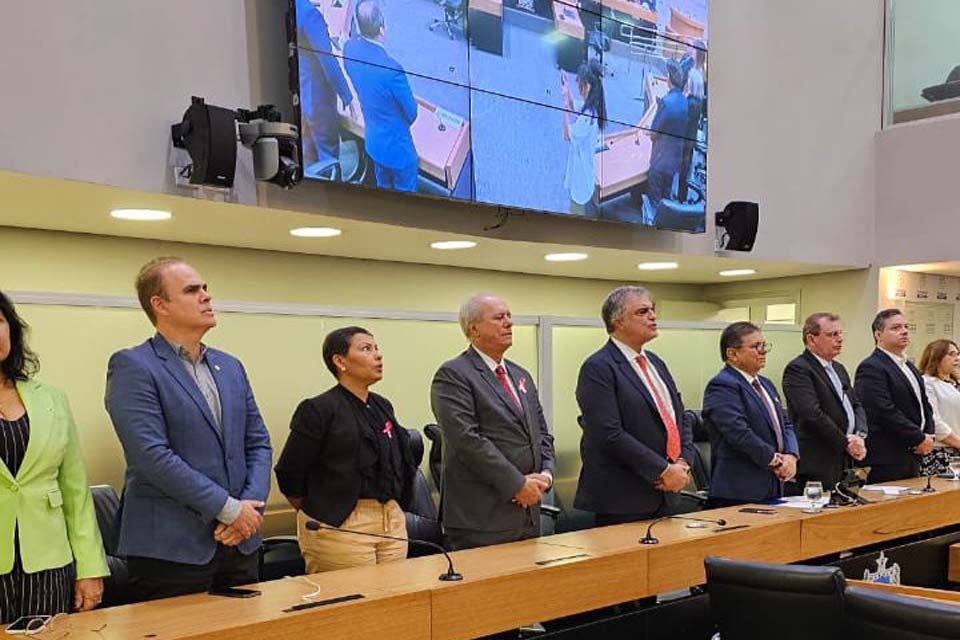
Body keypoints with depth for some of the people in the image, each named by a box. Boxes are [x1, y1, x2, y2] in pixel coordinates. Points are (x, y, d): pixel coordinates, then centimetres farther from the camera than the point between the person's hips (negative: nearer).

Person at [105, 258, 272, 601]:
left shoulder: (230, 366, 13)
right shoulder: (132, 367, -8)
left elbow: (258, 443, 12)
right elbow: (152, 456, -17)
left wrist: (251, 505, -5)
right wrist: (229, 508, -15)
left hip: (240, 542, 6)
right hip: (171, 548, -6)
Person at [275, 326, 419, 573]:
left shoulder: (382, 406, 13)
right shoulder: (318, 410, -9)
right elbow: (290, 474, -7)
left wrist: (395, 512, 16)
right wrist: (318, 517, 2)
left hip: (393, 522, 7)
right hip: (341, 526, -7)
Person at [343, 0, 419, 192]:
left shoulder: (350, 48, -17)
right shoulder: (392, 70, -37)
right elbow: (412, 113, -18)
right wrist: (401, 125, 4)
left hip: (373, 141, 7)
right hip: (398, 148, -7)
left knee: (383, 190, 30)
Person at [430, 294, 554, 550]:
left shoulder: (521, 375, 18)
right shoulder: (453, 375, -8)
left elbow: (542, 433, 19)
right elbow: (467, 439, -18)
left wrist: (546, 473, 0)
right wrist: (516, 484, -17)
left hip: (528, 514, 8)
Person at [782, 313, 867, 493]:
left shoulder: (838, 369, 20)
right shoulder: (798, 369, -10)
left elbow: (856, 405, 18)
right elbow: (812, 414, -19)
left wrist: (860, 436, -2)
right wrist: (845, 442, -12)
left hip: (847, 461, 8)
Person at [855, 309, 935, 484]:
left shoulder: (909, 366, 19)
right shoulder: (870, 368, -13)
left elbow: (924, 405, 22)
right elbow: (885, 412, -21)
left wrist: (929, 435, 3)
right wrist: (920, 438, -14)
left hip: (912, 459, 9)